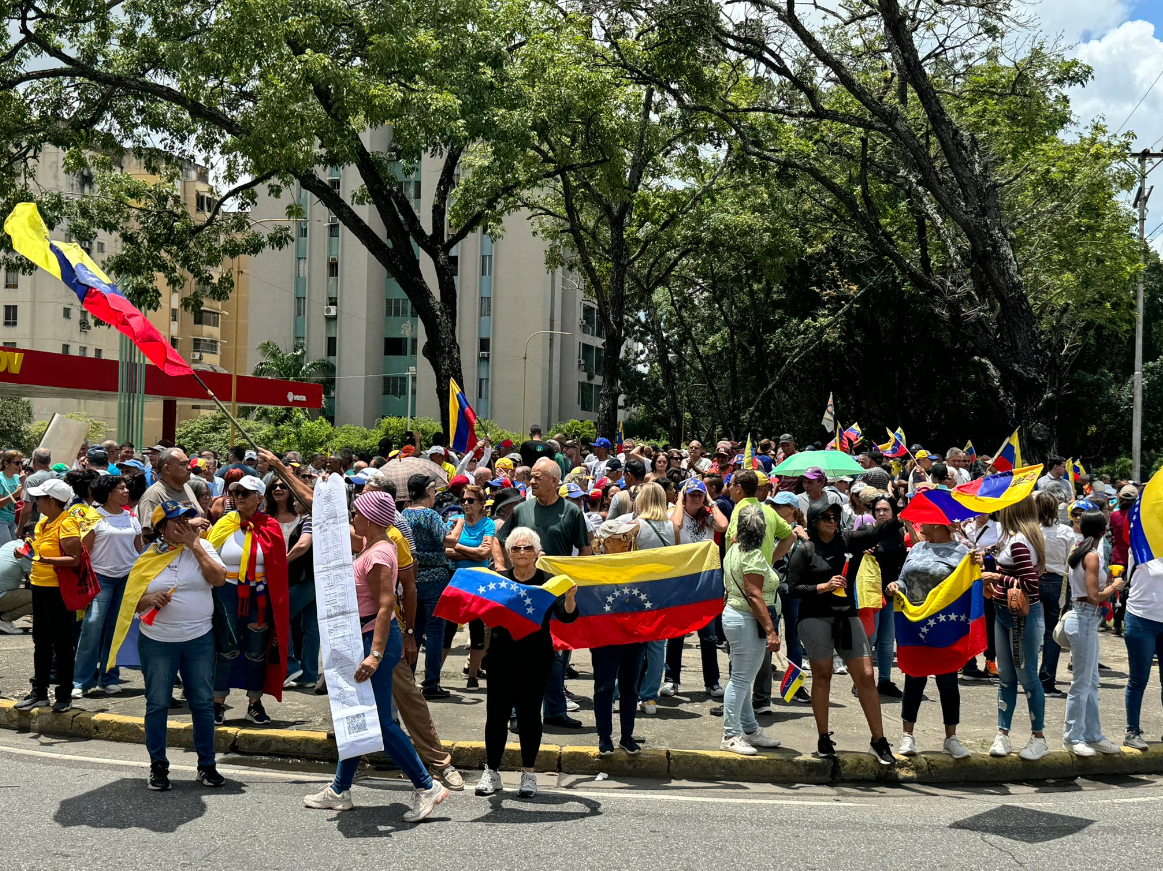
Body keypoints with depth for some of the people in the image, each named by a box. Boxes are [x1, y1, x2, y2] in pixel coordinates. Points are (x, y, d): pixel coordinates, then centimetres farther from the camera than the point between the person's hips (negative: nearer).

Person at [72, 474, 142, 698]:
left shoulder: (131, 518, 11)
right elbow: (85, 550, -3)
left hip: (128, 578, 4)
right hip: (102, 577, -4)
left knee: (116, 629, 5)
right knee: (92, 626, -11)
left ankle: (109, 679, 14)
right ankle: (81, 681, -3)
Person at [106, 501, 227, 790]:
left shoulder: (201, 547, 3)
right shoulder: (148, 557, 2)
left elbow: (219, 578, -13)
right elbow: (132, 602, 5)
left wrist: (194, 545, -11)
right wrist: (149, 600, -17)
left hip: (199, 638, 0)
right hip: (157, 641, 0)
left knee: (203, 703, 4)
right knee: (157, 704, 5)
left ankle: (207, 765, 16)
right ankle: (158, 766, 18)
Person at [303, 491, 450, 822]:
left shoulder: (378, 554, -20)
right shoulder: (372, 545, 9)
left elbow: (385, 606, -27)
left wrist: (375, 654, -33)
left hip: (378, 638, -10)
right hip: (367, 638, 10)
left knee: (379, 721, -6)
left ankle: (427, 787, 0)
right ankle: (340, 789, 26)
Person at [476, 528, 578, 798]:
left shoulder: (548, 582, 2)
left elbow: (567, 617, -8)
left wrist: (569, 598, -27)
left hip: (536, 658, -1)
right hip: (502, 655, 1)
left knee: (529, 713, 4)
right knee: (496, 712, 1)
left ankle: (528, 773, 17)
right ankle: (491, 772, 13)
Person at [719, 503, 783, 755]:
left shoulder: (734, 550, 11)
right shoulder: (753, 557, -18)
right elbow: (755, 596, -23)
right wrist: (771, 630, -24)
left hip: (732, 612, 10)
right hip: (748, 621, -10)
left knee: (743, 678, 16)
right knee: (741, 679, -5)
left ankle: (750, 730, 26)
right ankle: (731, 736, 1)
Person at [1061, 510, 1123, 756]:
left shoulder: (1078, 551, 9)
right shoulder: (1093, 556, -16)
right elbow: (1094, 597, -20)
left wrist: (1106, 580, 17)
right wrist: (1114, 587, -5)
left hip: (1085, 619, 9)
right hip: (1084, 620, -9)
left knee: (1091, 681, 15)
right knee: (1081, 682, 0)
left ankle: (1093, 735, 22)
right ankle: (1073, 737, 8)